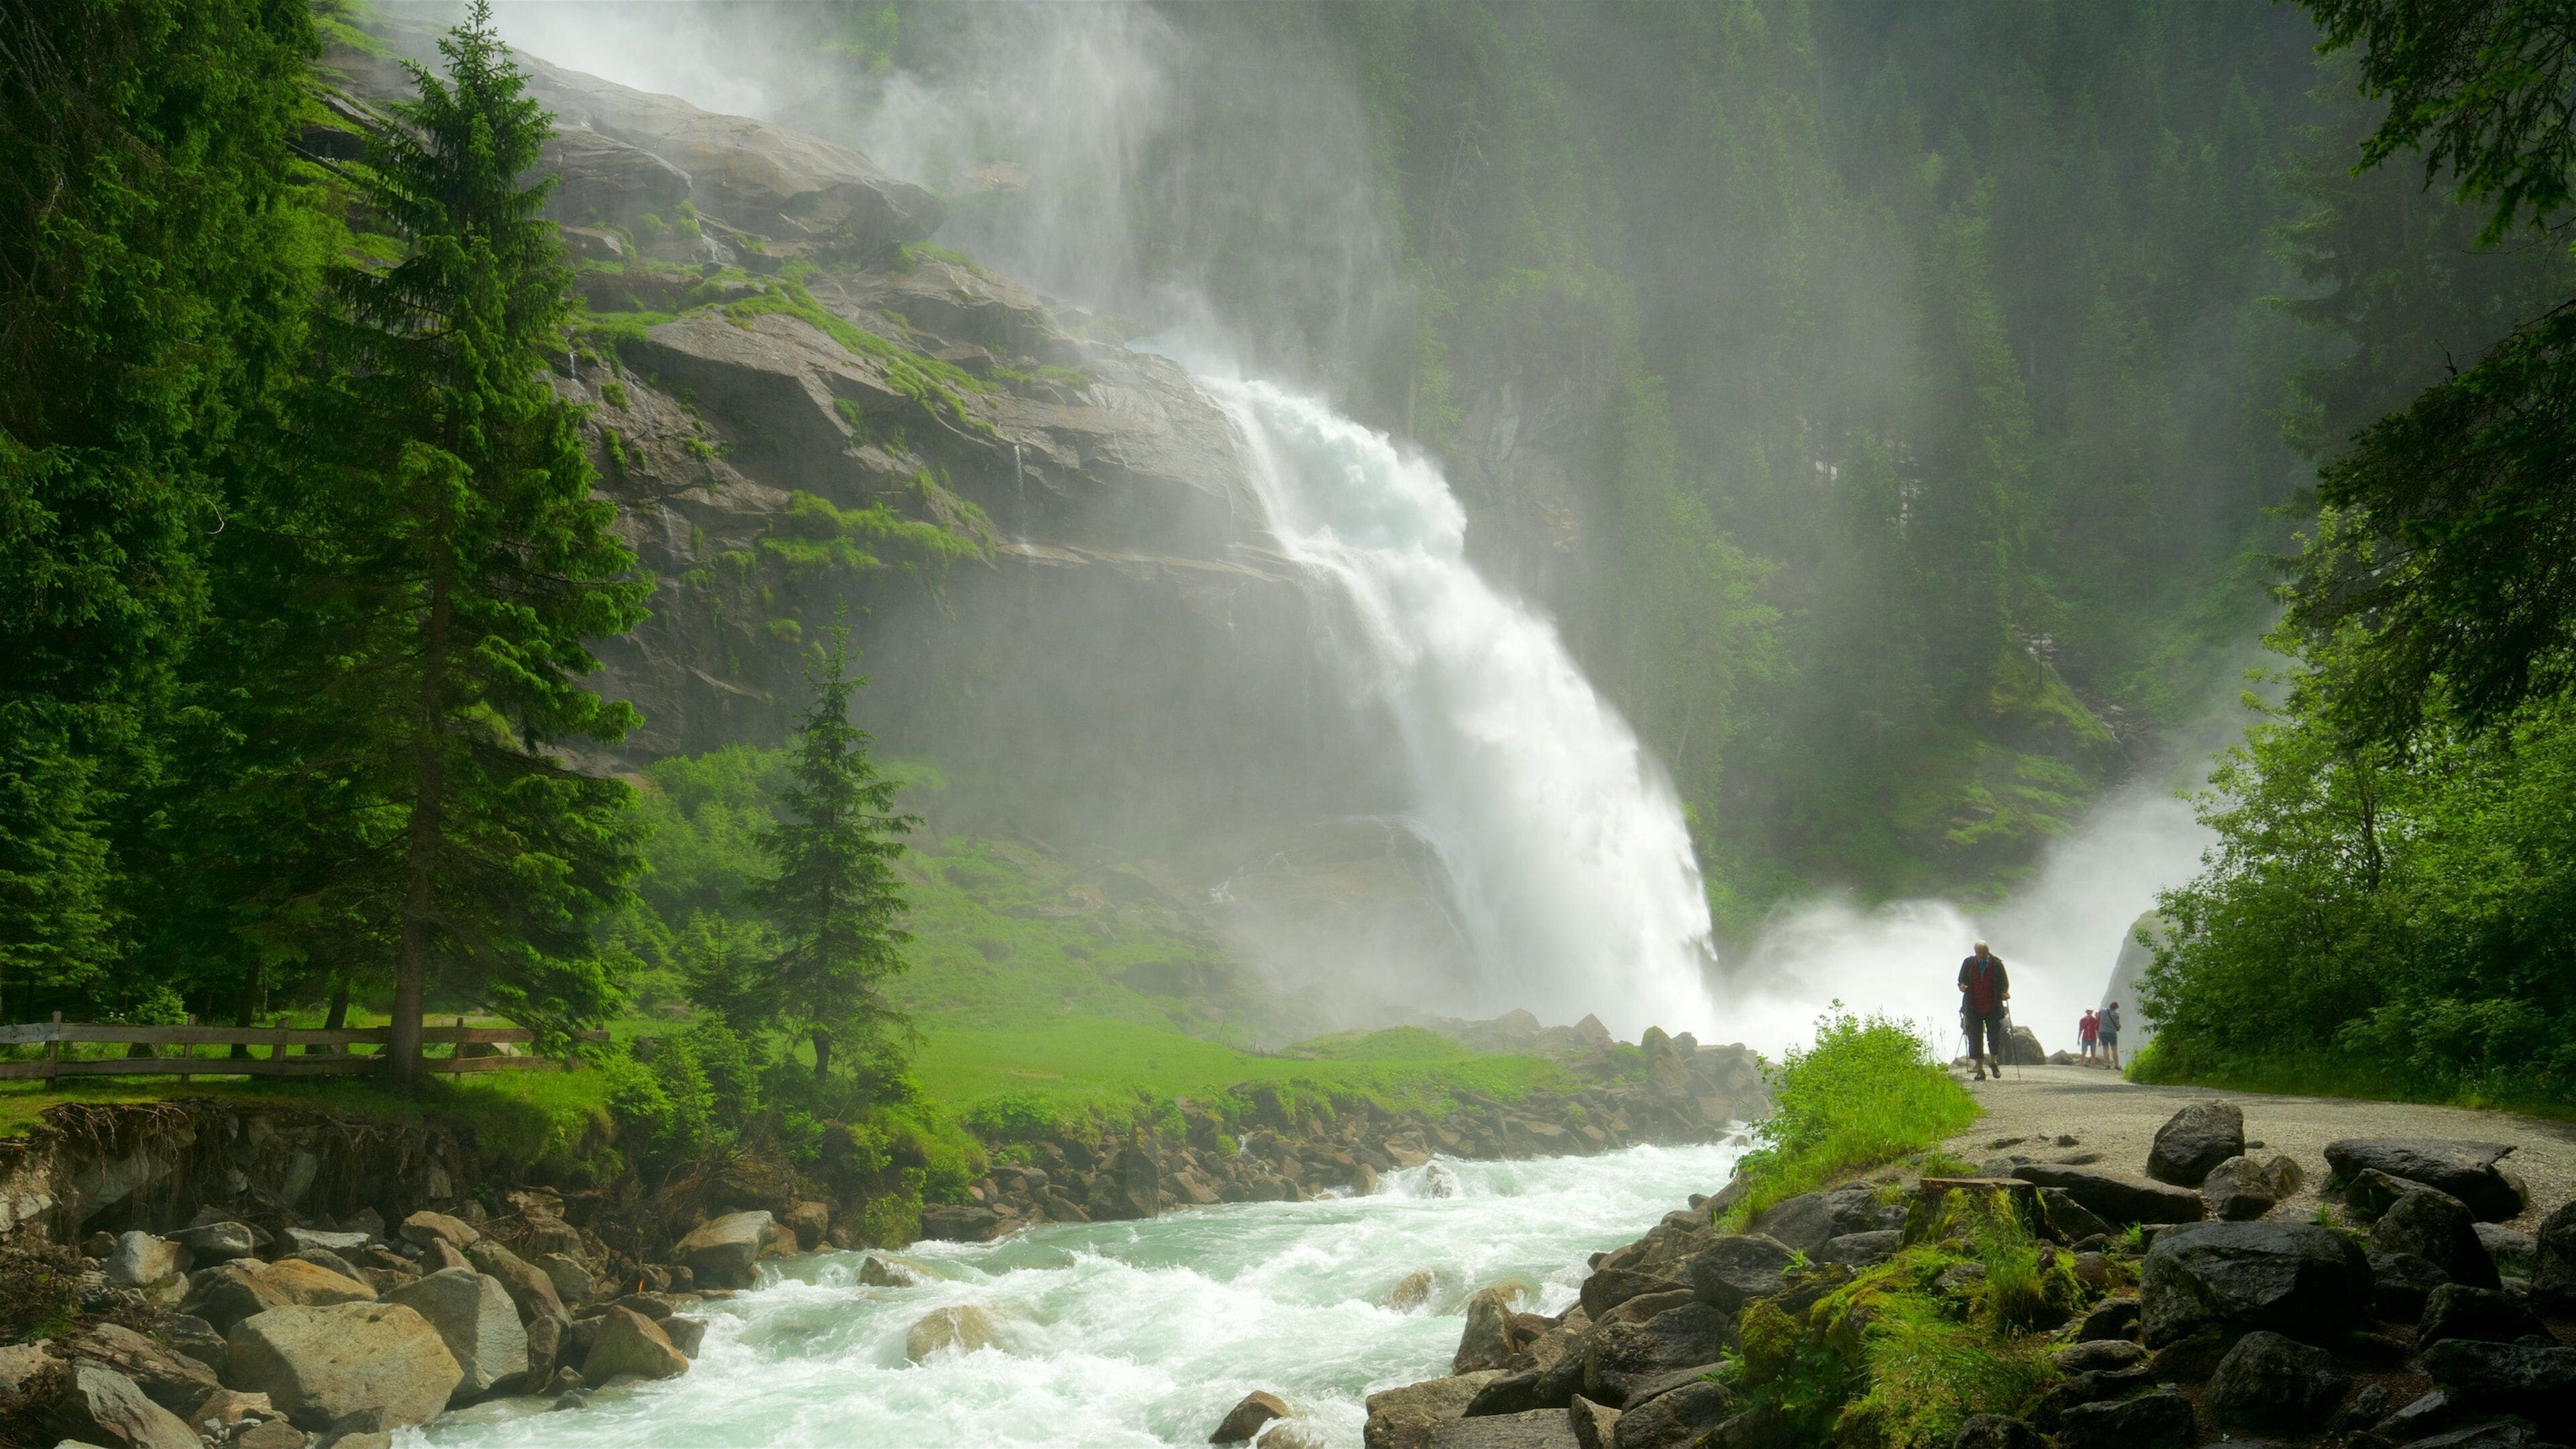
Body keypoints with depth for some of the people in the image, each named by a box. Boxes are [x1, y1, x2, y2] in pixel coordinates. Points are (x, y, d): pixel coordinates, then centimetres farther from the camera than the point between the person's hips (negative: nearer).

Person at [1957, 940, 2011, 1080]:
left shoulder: (1997, 964, 1)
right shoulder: (1968, 964, 5)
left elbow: (2004, 983, 7)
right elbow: (1961, 981, 11)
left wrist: (2005, 993, -13)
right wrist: (1962, 987, -11)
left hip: (1993, 1008, -1)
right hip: (1974, 1009, 1)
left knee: (1995, 1036, -3)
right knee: (1975, 1038, -1)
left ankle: (1994, 1062, 24)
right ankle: (1980, 1070, 7)